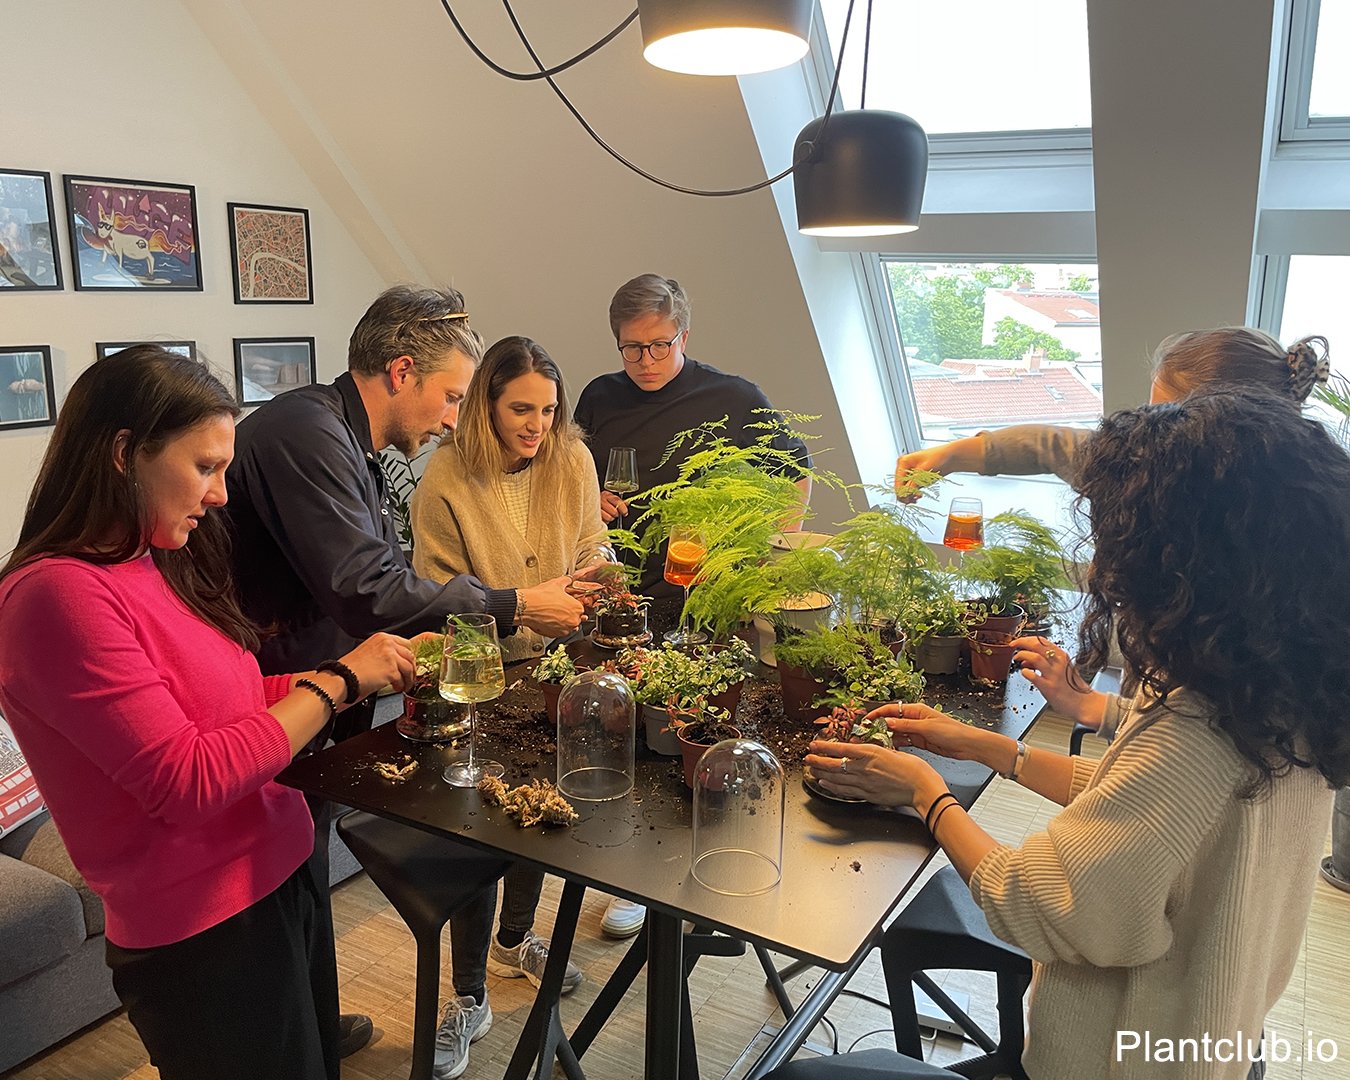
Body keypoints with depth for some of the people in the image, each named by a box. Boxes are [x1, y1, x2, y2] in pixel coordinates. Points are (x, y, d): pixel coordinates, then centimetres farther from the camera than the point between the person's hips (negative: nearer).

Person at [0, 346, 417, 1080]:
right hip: (206, 939, -8)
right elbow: (189, 781, -25)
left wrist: (366, 668, 0)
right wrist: (337, 680, -17)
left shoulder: (153, 566, 3)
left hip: (283, 878, 8)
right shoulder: (60, 593, -21)